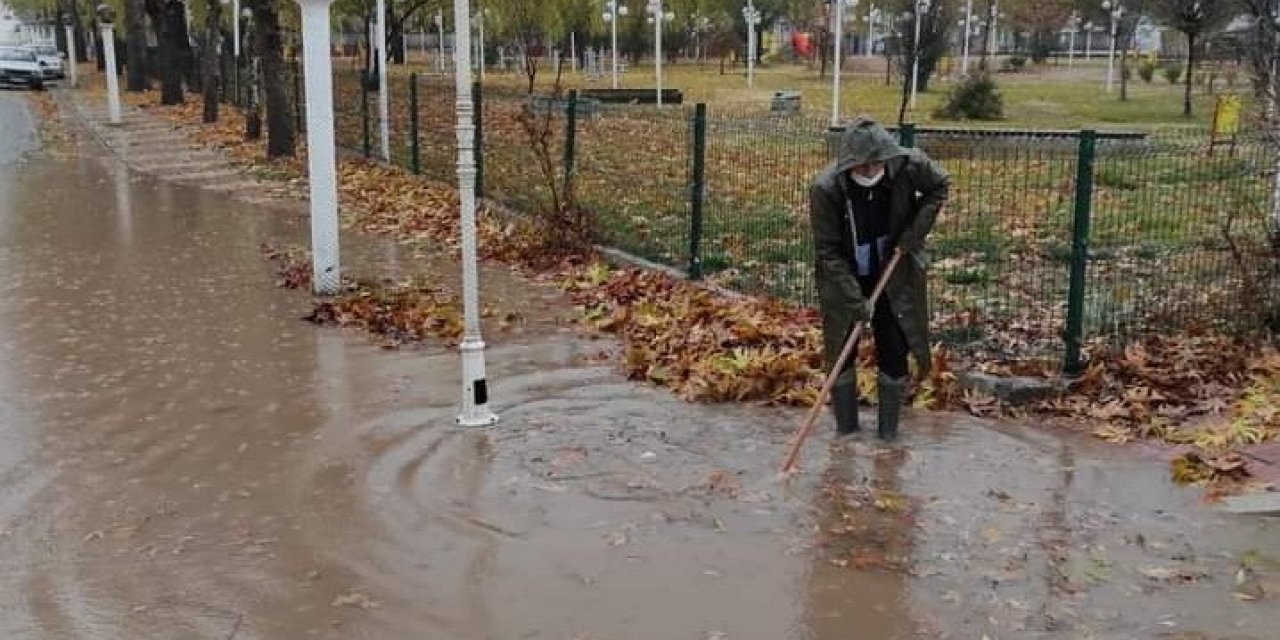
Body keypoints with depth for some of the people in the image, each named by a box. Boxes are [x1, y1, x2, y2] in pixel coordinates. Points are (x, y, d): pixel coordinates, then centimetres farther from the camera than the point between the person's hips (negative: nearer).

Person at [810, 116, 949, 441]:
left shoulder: (909, 166, -22)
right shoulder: (826, 188, -27)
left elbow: (940, 186, 1)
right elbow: (828, 251, -20)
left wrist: (915, 229, -12)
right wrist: (854, 298, -24)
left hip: (893, 277, 1)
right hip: (844, 280, -1)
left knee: (895, 351, 4)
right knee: (841, 351, 6)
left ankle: (889, 428, 19)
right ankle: (845, 426, 23)